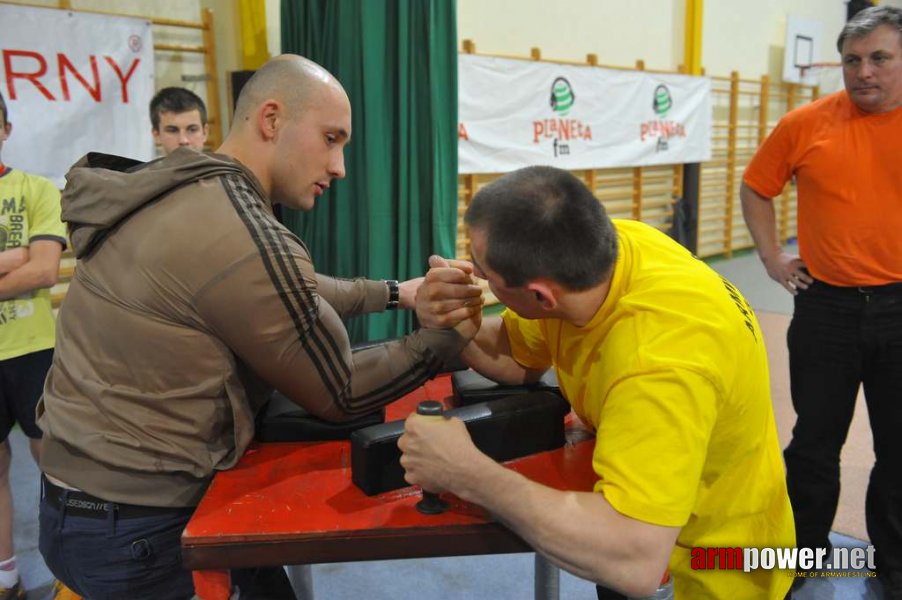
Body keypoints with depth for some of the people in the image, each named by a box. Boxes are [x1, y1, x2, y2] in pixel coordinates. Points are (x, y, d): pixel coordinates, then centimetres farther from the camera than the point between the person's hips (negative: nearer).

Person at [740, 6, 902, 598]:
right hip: (825, 308, 0)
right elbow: (755, 187, 9)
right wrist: (773, 258, 2)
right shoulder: (807, 124, -3)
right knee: (815, 441, 12)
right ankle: (803, 551, 32)